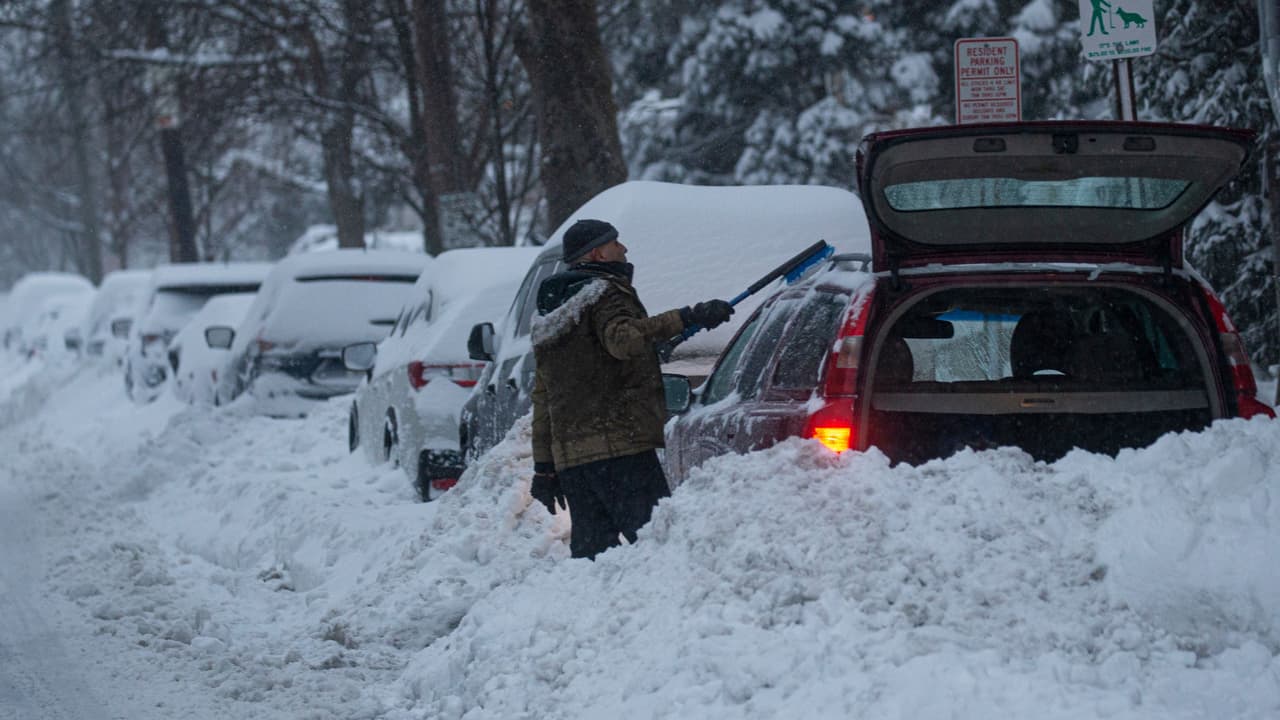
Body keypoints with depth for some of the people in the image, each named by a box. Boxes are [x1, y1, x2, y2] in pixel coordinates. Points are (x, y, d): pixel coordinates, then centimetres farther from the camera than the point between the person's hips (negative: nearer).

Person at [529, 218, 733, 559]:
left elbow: (542, 398, 25)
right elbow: (624, 339, -25)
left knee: (591, 546, 7)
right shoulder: (604, 293, -2)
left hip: (569, 454, 8)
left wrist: (544, 466, 25)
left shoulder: (547, 317, 25)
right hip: (620, 447, -8)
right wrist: (685, 319, -29)